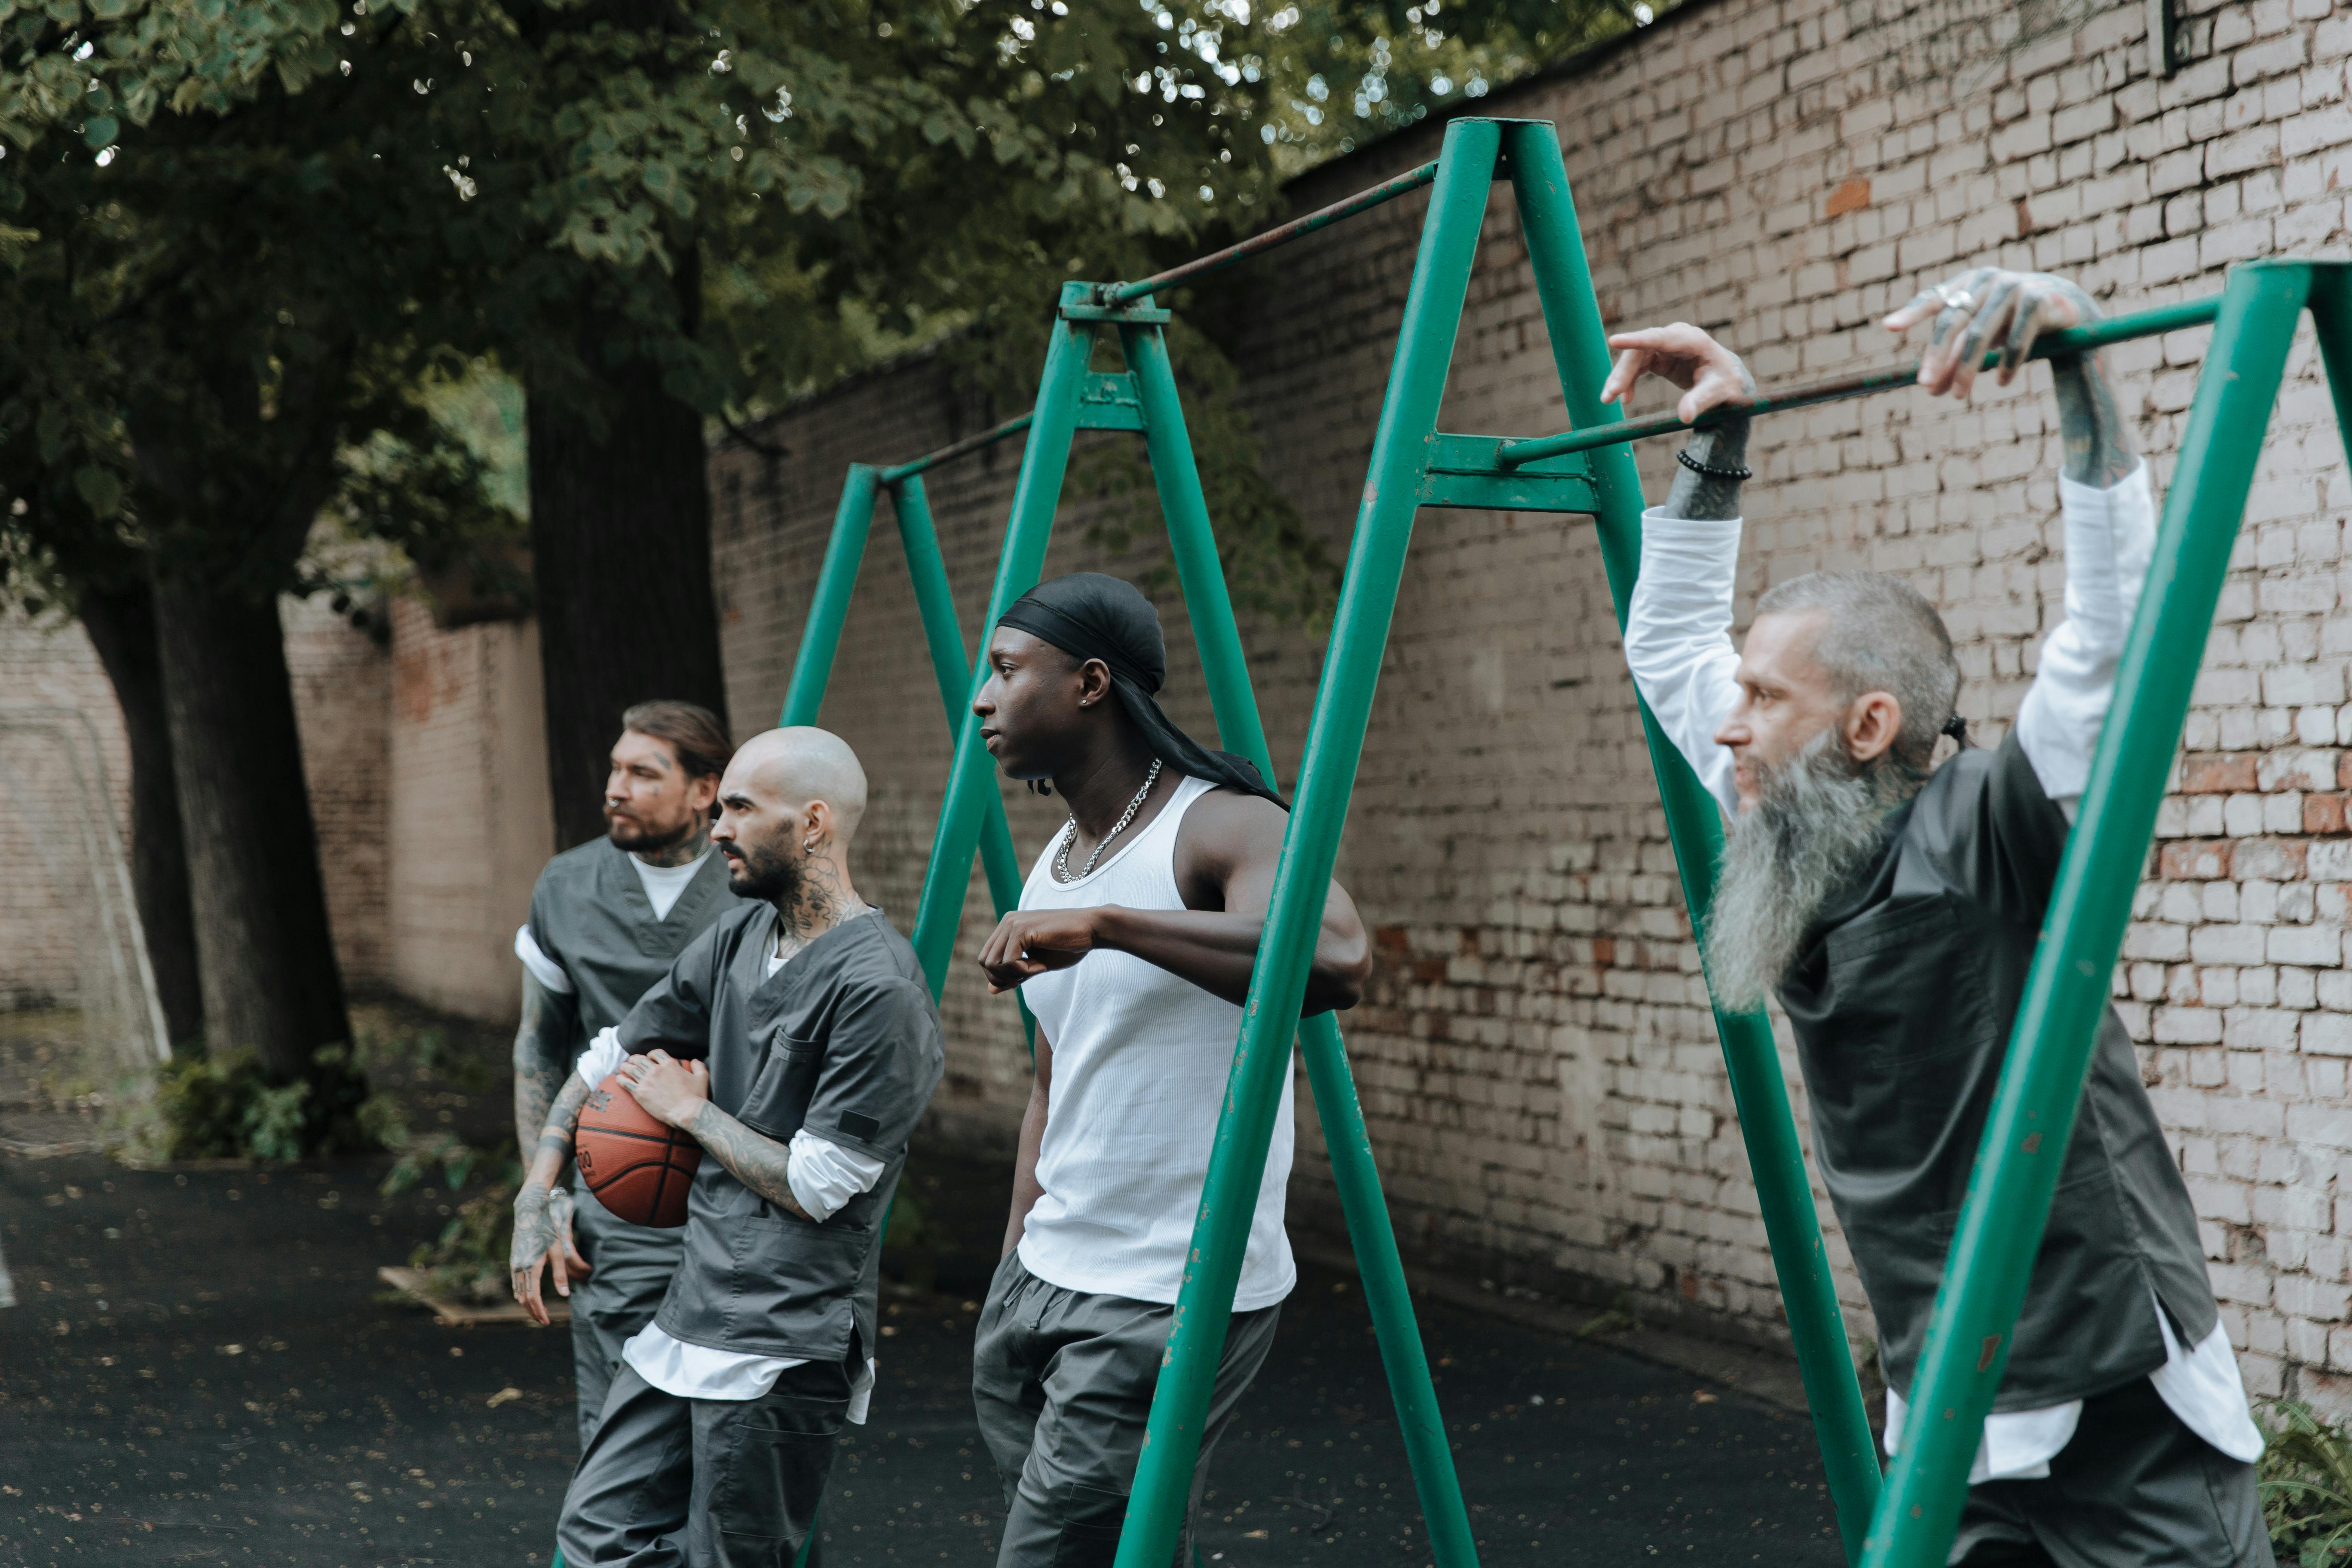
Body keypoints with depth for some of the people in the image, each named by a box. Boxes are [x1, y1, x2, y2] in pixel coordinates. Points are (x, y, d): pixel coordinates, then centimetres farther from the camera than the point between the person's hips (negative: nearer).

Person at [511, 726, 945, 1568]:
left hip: (781, 1353, -8)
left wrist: (690, 1111, -5)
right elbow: (613, 1054, 19)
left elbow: (814, 1187, -18)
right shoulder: (741, 936, 8)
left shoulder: (877, 989, -18)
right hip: (688, 1313, 9)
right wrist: (535, 1198, 12)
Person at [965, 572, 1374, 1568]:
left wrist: (1104, 923, -36)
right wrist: (1016, 1267, 21)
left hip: (1170, 1305, -8)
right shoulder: (1051, 867, 13)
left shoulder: (1220, 828, -13)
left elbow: (1336, 962, -34)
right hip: (1044, 1280, 8)